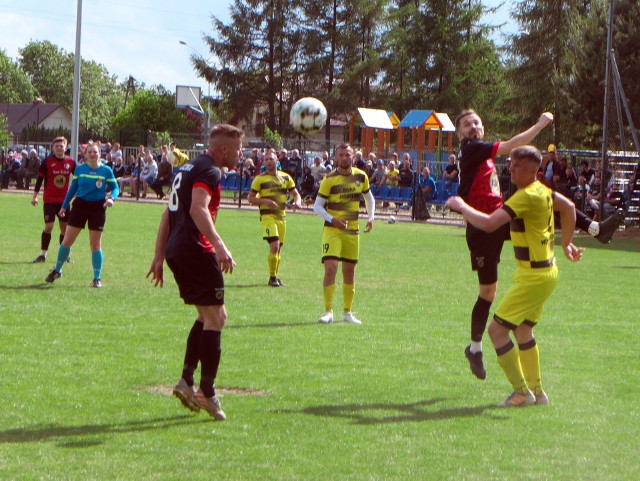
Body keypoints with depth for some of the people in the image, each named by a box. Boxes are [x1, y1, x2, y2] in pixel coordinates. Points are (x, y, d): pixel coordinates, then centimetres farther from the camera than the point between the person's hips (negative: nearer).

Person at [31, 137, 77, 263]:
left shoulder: (71, 162, 3)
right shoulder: (47, 162, -5)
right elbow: (39, 179, -1)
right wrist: (35, 196, -5)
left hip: (64, 200, 3)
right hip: (49, 200, -3)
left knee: (65, 227, 5)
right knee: (49, 226, -9)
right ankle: (43, 254, 1)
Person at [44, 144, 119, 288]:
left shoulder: (106, 171, -2)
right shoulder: (79, 169, 3)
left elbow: (115, 187, 1)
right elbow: (72, 188, 10)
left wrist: (111, 198, -20)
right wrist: (64, 206, 9)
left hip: (97, 208, -2)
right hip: (80, 205, 2)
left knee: (95, 244, 1)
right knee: (67, 241, 2)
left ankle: (97, 278, 7)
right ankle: (57, 270, 20)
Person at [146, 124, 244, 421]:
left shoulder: (188, 168, 21)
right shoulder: (210, 172, -9)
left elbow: (168, 214, 24)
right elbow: (198, 209, -26)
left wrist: (160, 255, 25)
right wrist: (219, 246, -35)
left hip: (176, 251, 10)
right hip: (196, 250, -10)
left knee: (207, 316, 18)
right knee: (215, 317, -5)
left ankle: (186, 380, 13)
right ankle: (207, 392, -6)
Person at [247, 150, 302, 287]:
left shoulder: (286, 177, 10)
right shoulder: (260, 179, -1)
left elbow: (296, 194, 16)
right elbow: (250, 198, 0)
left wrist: (297, 202, -7)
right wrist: (265, 201, -17)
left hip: (281, 216, 5)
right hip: (267, 215, -5)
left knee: (278, 249, 11)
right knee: (274, 246, -18)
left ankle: (275, 277, 23)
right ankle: (272, 277, -8)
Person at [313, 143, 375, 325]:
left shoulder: (360, 176, 4)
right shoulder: (329, 179, -9)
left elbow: (369, 197, 21)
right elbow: (317, 206, -7)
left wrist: (371, 216, 5)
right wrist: (332, 219, -22)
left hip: (352, 230, 4)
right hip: (332, 229, -4)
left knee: (349, 272, 9)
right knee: (330, 268, -16)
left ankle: (347, 312, 20)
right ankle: (328, 311, -9)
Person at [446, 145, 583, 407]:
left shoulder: (526, 196, -23)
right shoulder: (543, 190, 6)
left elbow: (489, 223, -31)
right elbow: (568, 207, 24)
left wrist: (461, 206, -17)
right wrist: (567, 243, 27)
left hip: (534, 276, -10)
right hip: (544, 271, 10)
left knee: (496, 329, -8)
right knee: (522, 330, 20)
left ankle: (522, 392, -3)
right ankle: (536, 391, 28)